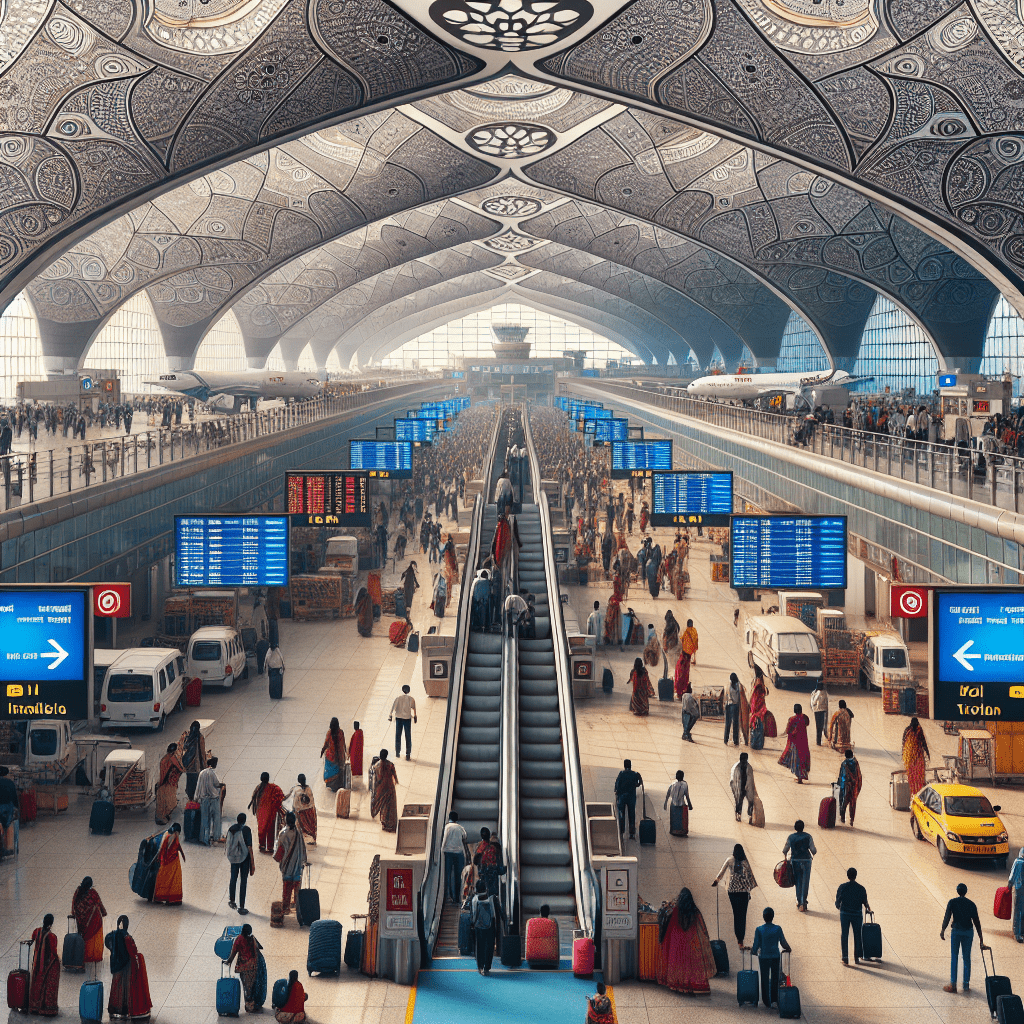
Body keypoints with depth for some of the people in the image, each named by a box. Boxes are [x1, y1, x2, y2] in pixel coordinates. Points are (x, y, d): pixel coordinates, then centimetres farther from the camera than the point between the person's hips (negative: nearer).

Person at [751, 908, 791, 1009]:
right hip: (776, 957, 0)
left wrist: (754, 951, 15)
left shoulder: (759, 929, -10)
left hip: (764, 957, 0)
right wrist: (789, 949, 18)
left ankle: (767, 1002, 18)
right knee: (775, 978, 17)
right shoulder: (778, 929, -9)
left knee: (765, 979, 12)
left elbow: (756, 945, -6)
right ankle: (774, 999, 19)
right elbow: (784, 944, -3)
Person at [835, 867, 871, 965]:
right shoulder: (861, 888, -6)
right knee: (857, 936, 14)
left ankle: (845, 958, 2)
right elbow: (865, 902, 1)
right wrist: (868, 909, 23)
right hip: (857, 914, 1)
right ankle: (857, 958, 20)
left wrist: (838, 907, 19)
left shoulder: (842, 887, -7)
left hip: (844, 913, -1)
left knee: (844, 936, 5)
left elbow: (837, 901, -3)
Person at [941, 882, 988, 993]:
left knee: (954, 957, 5)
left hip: (956, 931, -2)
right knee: (967, 958, 9)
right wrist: (981, 939, 8)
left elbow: (947, 917, -11)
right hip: (968, 931, 2)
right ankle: (966, 985, 11)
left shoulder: (952, 902, -1)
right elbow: (976, 922, 5)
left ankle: (953, 984, 4)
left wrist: (942, 930, -4)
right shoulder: (971, 904, 5)